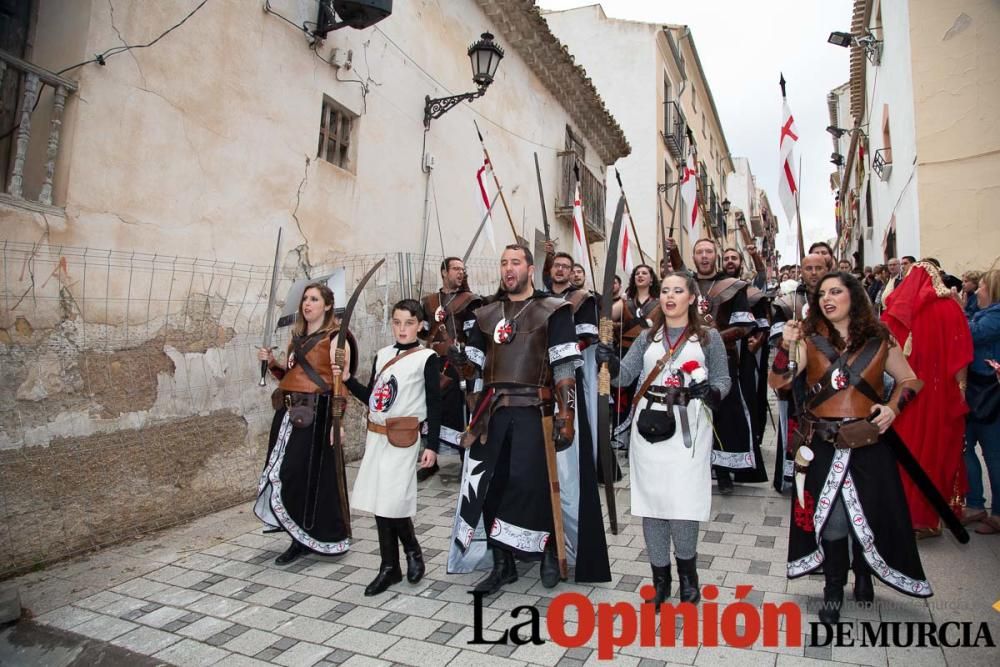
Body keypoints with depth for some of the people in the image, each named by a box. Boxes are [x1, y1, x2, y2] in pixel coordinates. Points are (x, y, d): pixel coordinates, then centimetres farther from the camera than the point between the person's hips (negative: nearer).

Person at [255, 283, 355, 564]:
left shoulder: (335, 338, -7)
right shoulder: (298, 336, 16)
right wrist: (272, 363, 6)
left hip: (315, 415, -8)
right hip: (288, 413, 8)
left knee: (309, 476, -2)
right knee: (284, 475, 10)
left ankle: (312, 539, 15)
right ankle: (300, 538, 25)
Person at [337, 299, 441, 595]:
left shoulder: (427, 358, -6)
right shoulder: (382, 355, 11)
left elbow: (434, 405, -7)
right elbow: (370, 398, 17)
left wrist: (432, 445, -11)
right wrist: (347, 379, 4)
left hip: (403, 438, -6)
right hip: (376, 436, 6)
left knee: (393, 501, -10)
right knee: (378, 500, 9)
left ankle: (413, 550, 19)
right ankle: (389, 566, 23)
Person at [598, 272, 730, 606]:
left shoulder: (708, 336, 7)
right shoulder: (647, 337, 13)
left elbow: (723, 380, 5)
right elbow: (625, 376, 3)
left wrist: (710, 391, -17)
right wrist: (611, 362, -18)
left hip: (688, 428, -2)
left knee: (682, 504, -4)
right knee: (651, 503, 5)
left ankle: (687, 572, 25)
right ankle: (660, 579, 22)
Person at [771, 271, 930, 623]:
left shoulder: (879, 339, 2)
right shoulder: (810, 339, -1)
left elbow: (910, 380, 12)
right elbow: (778, 381, -9)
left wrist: (893, 407, -5)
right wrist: (786, 346, -24)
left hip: (868, 442, 1)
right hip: (823, 445, -1)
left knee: (870, 512, 12)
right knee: (829, 515, 4)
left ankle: (863, 573, 40)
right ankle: (833, 590, 21)